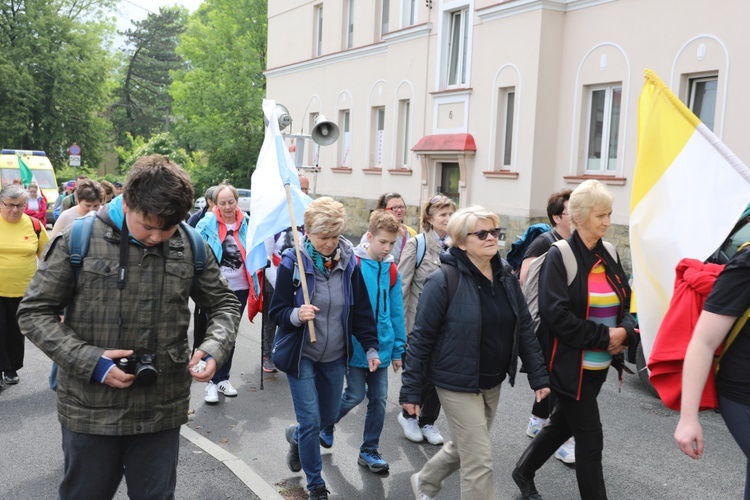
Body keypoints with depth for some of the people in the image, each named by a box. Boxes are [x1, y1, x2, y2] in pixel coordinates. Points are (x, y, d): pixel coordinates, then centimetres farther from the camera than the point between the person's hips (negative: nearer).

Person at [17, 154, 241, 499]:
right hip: (90, 410, -1)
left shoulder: (193, 249, -4)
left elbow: (224, 305, 9)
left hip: (162, 412, 2)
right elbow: (34, 313, -5)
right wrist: (89, 361, -17)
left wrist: (215, 348, -11)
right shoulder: (77, 241, -10)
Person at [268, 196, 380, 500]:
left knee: (329, 416, 16)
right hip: (301, 354, -4)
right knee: (310, 420, -2)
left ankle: (296, 436, 50)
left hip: (335, 356, 4)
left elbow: (361, 309, 2)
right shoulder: (292, 263, -15)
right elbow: (276, 311, -11)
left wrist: (371, 347, 0)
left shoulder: (348, 262, -6)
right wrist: (296, 315, -32)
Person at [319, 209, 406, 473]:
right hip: (355, 346, -5)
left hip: (381, 347, 5)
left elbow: (396, 312, 7)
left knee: (379, 399, 9)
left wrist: (398, 349, 9)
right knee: (355, 395, 1)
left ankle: (369, 451, 25)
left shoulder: (391, 270, 3)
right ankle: (325, 425, 30)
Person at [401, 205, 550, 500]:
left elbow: (524, 328, 7)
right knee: (479, 460, -3)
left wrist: (539, 376, 4)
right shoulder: (444, 280, -17)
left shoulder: (506, 276, 2)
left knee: (464, 447, 23)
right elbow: (421, 338, -14)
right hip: (458, 383, -7)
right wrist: (411, 389, -13)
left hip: (492, 383, 7)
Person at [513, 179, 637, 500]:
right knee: (590, 439, -1)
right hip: (571, 364, -7)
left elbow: (624, 304, 12)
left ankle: (524, 472, 42)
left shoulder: (608, 256, 8)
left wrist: (624, 331, -9)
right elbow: (556, 315, -20)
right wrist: (603, 336, -18)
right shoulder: (560, 256, -14)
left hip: (600, 364, 7)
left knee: (564, 423, 21)